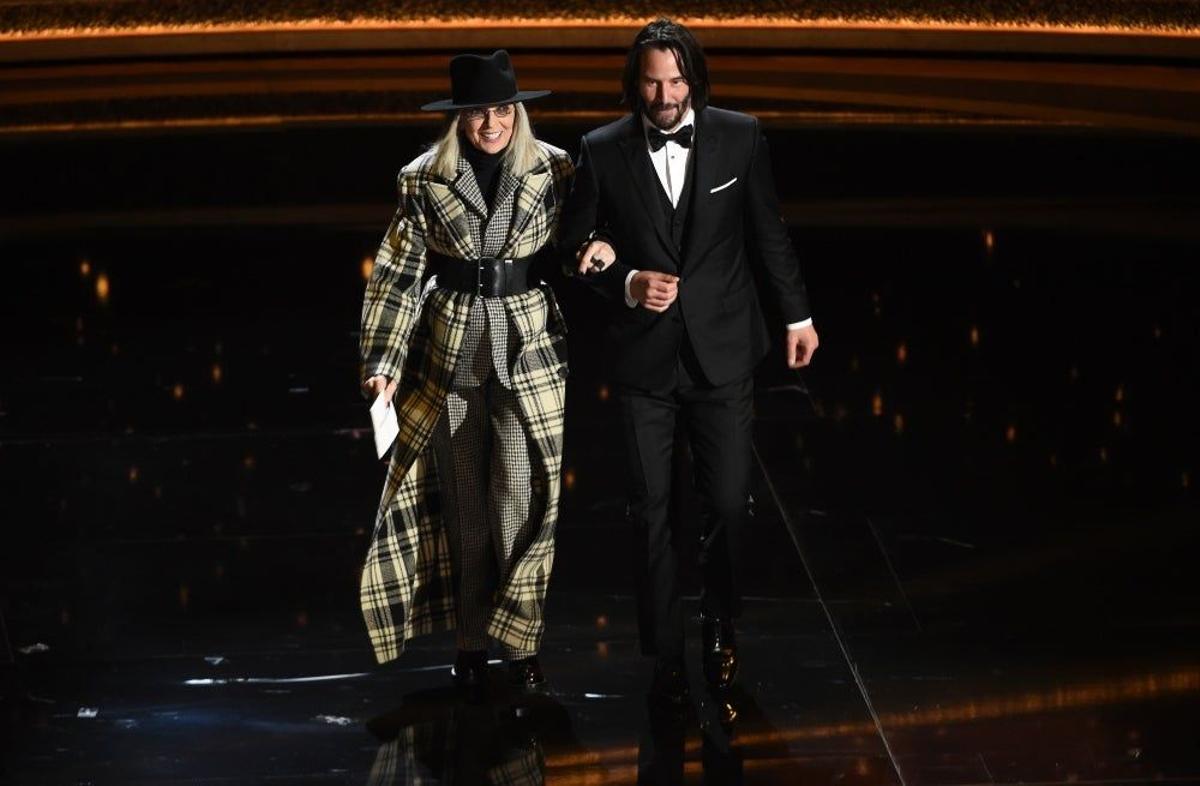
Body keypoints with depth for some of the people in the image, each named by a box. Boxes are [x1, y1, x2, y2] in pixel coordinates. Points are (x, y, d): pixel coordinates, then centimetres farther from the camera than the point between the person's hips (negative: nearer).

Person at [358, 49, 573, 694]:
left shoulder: (554, 171, -2)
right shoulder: (425, 181, -2)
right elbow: (398, 274, -1)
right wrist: (383, 361, -7)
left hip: (529, 349, -1)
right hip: (450, 350, 1)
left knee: (523, 493, -7)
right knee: (463, 502, 9)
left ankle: (518, 638, 7)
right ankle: (471, 642, 20)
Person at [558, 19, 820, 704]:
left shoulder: (739, 138, -2)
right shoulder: (603, 151, -3)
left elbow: (769, 232, 8)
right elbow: (577, 244, 4)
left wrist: (798, 313, 14)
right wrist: (627, 282, -14)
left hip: (722, 352, 0)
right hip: (644, 360, 0)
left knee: (728, 503, 2)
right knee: (651, 510, 6)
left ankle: (720, 623, 28)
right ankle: (666, 653, 19)